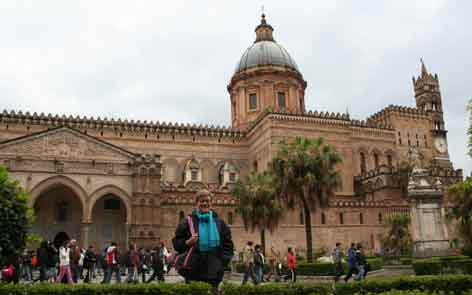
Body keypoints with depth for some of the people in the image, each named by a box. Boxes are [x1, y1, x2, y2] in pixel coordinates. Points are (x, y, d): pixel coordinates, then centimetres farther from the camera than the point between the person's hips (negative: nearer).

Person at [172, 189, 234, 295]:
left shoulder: (219, 222, 8)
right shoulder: (188, 222, 2)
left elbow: (228, 244, 13)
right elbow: (176, 243, 5)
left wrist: (223, 261, 1)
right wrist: (187, 242, -13)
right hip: (193, 272, -2)